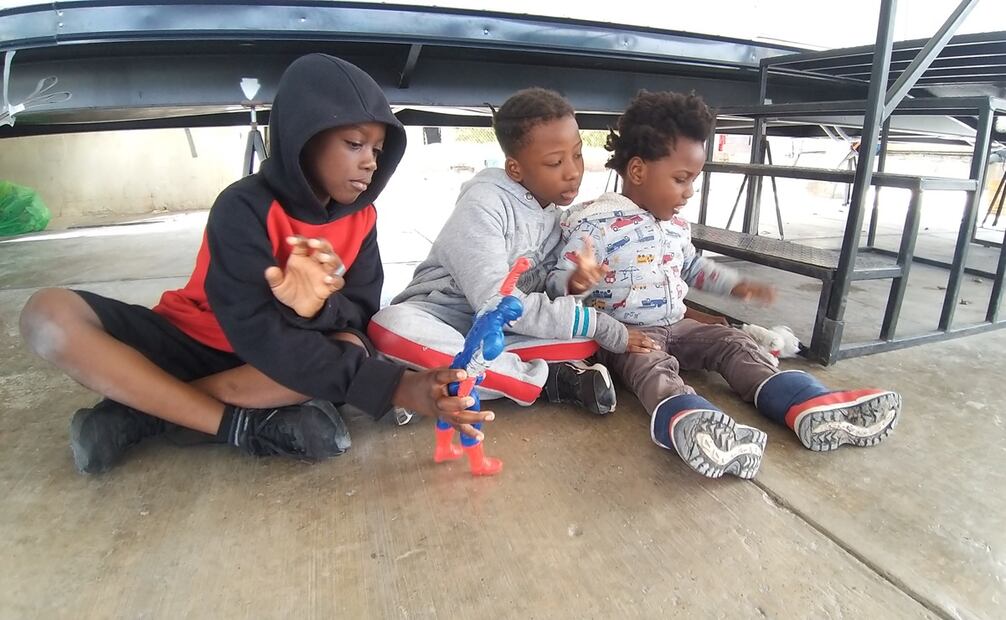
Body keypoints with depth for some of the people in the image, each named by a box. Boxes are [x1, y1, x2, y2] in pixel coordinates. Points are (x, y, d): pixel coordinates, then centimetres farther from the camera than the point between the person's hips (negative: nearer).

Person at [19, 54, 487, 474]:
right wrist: (398, 388, -43)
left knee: (352, 351, -30)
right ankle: (244, 426, -29)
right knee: (49, 315, -26)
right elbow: (260, 338, -33)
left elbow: (360, 314, -12)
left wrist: (318, 307, -39)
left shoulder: (360, 217, -7)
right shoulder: (244, 209, -23)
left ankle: (138, 412, -20)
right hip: (189, 344, -2)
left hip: (278, 358, 3)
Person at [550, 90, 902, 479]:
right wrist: (579, 282, -42)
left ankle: (812, 407, -24)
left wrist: (737, 284, 23)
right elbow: (557, 285, -18)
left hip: (674, 326, 9)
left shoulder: (675, 224, 12)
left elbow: (692, 267, 31)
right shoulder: (596, 222, -16)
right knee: (653, 367, -36)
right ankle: (692, 428, -68)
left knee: (733, 342, -8)